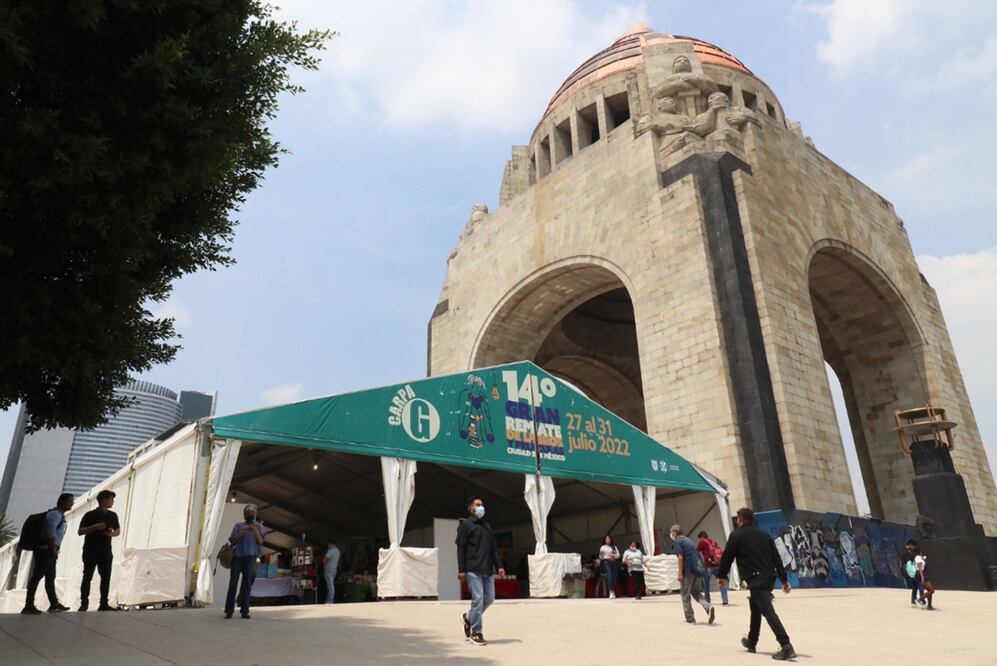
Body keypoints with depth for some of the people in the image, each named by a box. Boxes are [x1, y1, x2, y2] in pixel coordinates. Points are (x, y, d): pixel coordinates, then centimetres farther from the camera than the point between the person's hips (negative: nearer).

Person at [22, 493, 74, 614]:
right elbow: (51, 532, -23)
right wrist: (54, 549, -22)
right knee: (37, 576, -9)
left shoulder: (59, 515, 18)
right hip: (46, 550, -11)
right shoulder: (55, 514, -13)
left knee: (50, 577, 13)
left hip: (49, 550, 11)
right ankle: (28, 606, -8)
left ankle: (54, 604, 18)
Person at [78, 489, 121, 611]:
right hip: (90, 551, -4)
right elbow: (80, 531, -7)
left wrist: (112, 533, -7)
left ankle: (104, 603, 6)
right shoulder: (90, 515, -5)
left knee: (106, 577, 1)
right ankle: (84, 603, 10)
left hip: (106, 552, 4)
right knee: (87, 577, 0)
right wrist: (95, 527, -21)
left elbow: (118, 531, 16)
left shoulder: (112, 515, 8)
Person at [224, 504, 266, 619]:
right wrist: (242, 533, -13)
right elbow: (233, 541, 3)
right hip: (237, 556, 0)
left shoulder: (259, 526, 13)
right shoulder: (238, 526, 14)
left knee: (247, 584, -3)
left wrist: (255, 531, -17)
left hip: (250, 557, 0)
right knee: (233, 583, -4)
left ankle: (245, 611, -3)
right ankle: (229, 610, -1)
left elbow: (260, 541, -1)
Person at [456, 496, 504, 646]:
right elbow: (460, 548, -5)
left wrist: (498, 566, 11)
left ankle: (468, 618, 27)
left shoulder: (486, 526, 20)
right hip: (473, 569, -7)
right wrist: (461, 570, -11)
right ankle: (476, 633, 3)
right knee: (478, 599, -9)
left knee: (489, 599, 6)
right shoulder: (465, 524, 1)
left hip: (488, 570, 7)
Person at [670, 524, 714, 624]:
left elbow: (680, 557, -14)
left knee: (685, 595, 7)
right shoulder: (688, 539, 20)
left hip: (688, 570, -7)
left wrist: (680, 573, -15)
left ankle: (690, 619, 10)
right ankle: (708, 606, -8)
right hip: (698, 568, 7)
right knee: (696, 593, 17)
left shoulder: (677, 541, -4)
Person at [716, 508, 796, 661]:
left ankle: (786, 646, -26)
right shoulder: (764, 535, 16)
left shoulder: (736, 535, -2)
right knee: (755, 608, 23)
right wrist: (784, 579, 11)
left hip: (755, 579, -8)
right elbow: (776, 558, 11)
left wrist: (721, 576, 11)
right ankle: (751, 641, 34)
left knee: (768, 611, -14)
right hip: (769, 577, 8)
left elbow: (727, 556, -2)